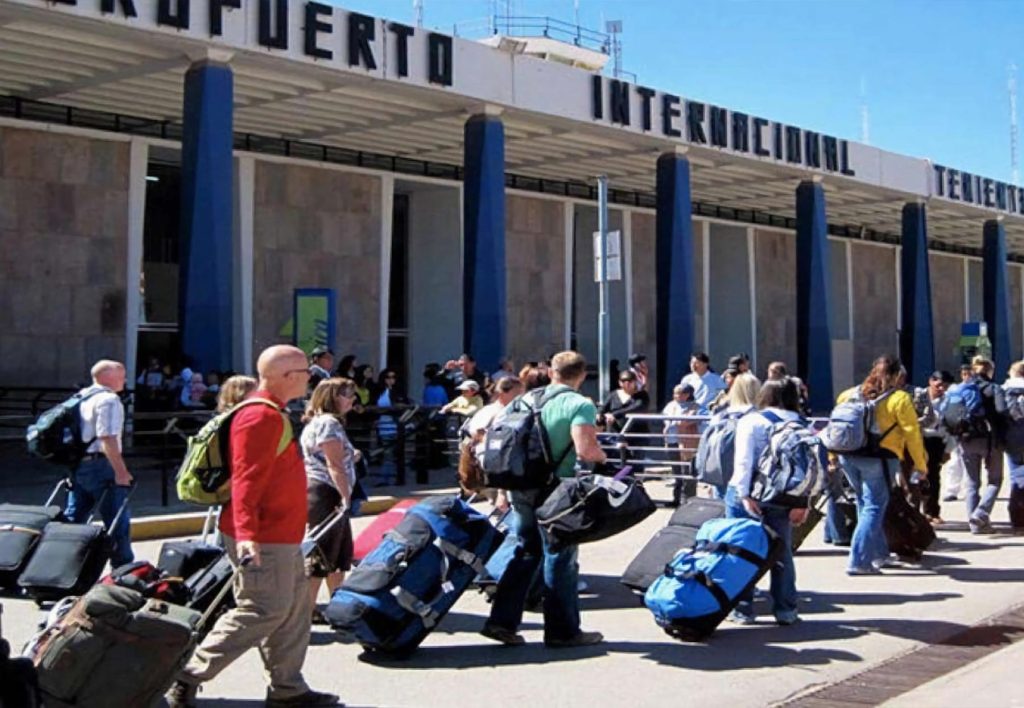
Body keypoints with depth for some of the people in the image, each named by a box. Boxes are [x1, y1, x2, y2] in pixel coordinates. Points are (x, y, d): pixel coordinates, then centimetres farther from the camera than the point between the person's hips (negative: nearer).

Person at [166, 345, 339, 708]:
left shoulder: (272, 416, 15)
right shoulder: (261, 417, -18)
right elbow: (246, 479, -26)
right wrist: (246, 533, -35)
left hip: (281, 535, 11)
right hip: (263, 540, -11)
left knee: (295, 608, 13)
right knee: (264, 612, -7)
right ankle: (187, 677, 1)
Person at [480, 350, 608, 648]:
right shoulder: (580, 405, -10)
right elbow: (586, 450, -23)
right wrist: (603, 456, 0)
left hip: (521, 486, 6)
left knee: (523, 554, 16)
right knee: (560, 558, 4)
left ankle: (502, 621, 14)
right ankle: (562, 631, 12)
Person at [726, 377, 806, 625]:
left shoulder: (751, 421, -3)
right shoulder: (801, 425, 6)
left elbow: (743, 460, -14)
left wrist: (744, 494, -16)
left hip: (748, 495, -3)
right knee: (782, 552, 14)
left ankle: (743, 609, 9)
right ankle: (785, 610, 16)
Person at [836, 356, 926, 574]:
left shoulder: (850, 395, 13)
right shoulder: (899, 399, -2)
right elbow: (912, 433, -3)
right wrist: (920, 464, 4)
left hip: (849, 457, 6)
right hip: (879, 458, -6)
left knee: (865, 505, 20)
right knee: (873, 509, -2)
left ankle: (879, 554, 29)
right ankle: (859, 562, -8)